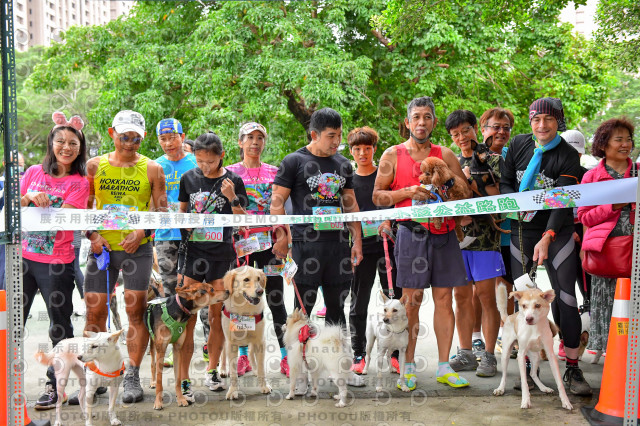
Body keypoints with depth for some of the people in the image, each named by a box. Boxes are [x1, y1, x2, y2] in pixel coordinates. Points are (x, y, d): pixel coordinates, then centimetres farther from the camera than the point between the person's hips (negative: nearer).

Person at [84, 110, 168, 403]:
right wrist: (92, 235, -5)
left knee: (135, 310, -4)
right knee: (94, 311, 2)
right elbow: (83, 207, 10)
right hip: (102, 246, 2)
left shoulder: (151, 169, 3)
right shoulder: (95, 166, 7)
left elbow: (161, 210, 3)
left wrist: (142, 232, -12)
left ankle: (132, 377, 5)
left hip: (137, 248, -2)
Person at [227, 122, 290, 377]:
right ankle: (243, 356, 15)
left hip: (268, 240, 0)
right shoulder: (230, 172, 7)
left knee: (276, 298, -2)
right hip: (240, 240, 0)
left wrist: (283, 232, -2)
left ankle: (286, 356, 4)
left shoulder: (274, 172, 10)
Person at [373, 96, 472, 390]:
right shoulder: (393, 155, 7)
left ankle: (444, 367, 12)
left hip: (444, 233, 3)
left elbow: (467, 192, 14)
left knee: (444, 298, 4)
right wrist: (408, 192, -11)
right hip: (412, 232, -3)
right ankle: (409, 367, 9)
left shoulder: (446, 155, 13)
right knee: (412, 299, -2)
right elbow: (378, 196, 4)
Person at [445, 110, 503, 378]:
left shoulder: (493, 160, 2)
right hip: (456, 235, 5)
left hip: (485, 236, -5)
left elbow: (496, 197, -7)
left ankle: (488, 356, 5)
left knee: (486, 296, -3)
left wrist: (471, 179, -14)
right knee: (461, 296, 8)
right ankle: (466, 354, 17)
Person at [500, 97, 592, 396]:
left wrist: (547, 237, -29)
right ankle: (528, 364, 15)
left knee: (566, 298, -6)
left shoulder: (568, 156, -8)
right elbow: (504, 183, 8)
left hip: (557, 233, -3)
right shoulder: (519, 144, 3)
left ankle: (572, 369, 4)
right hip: (522, 230, 3)